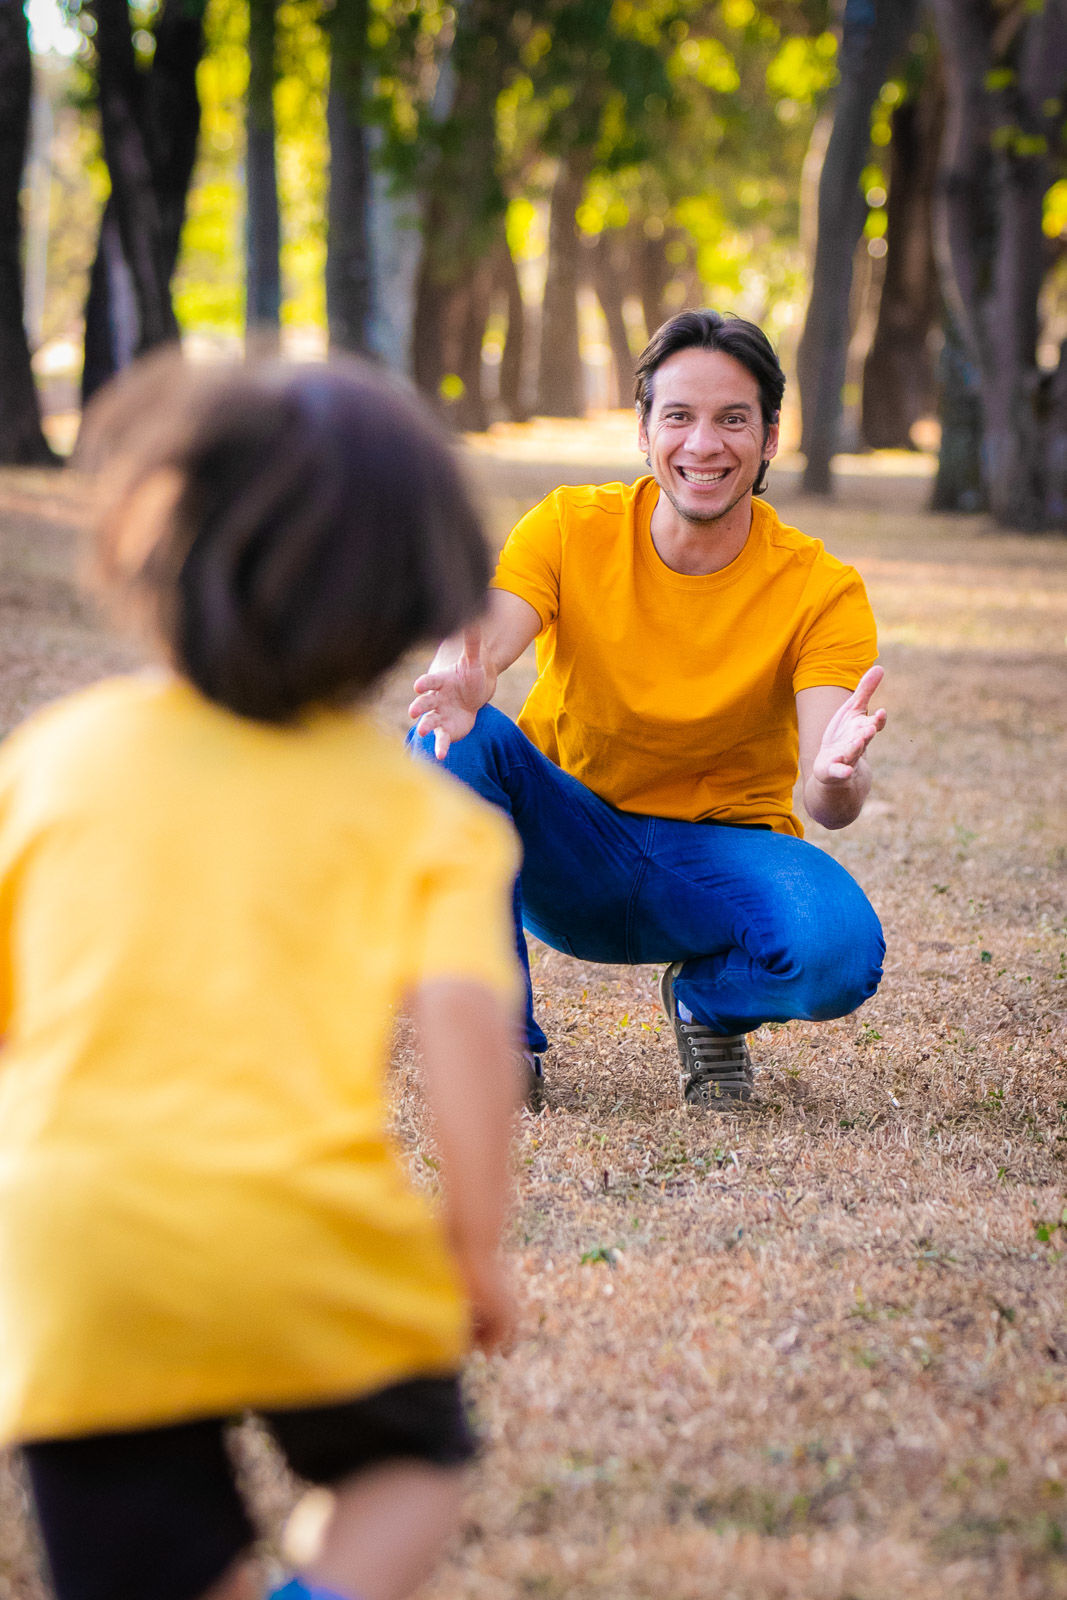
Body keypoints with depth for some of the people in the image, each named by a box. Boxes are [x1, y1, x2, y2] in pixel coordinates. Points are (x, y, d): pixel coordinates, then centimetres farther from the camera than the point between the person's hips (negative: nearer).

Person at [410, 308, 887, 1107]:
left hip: (724, 853, 0)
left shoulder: (822, 591, -13)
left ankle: (709, 998, 5)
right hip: (566, 850, 1)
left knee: (839, 951, -33)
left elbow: (829, 801, -23)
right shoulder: (570, 528, -9)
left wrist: (837, 775, -48)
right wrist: (458, 684, -51)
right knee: (455, 738, -29)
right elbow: (474, 645, -26)